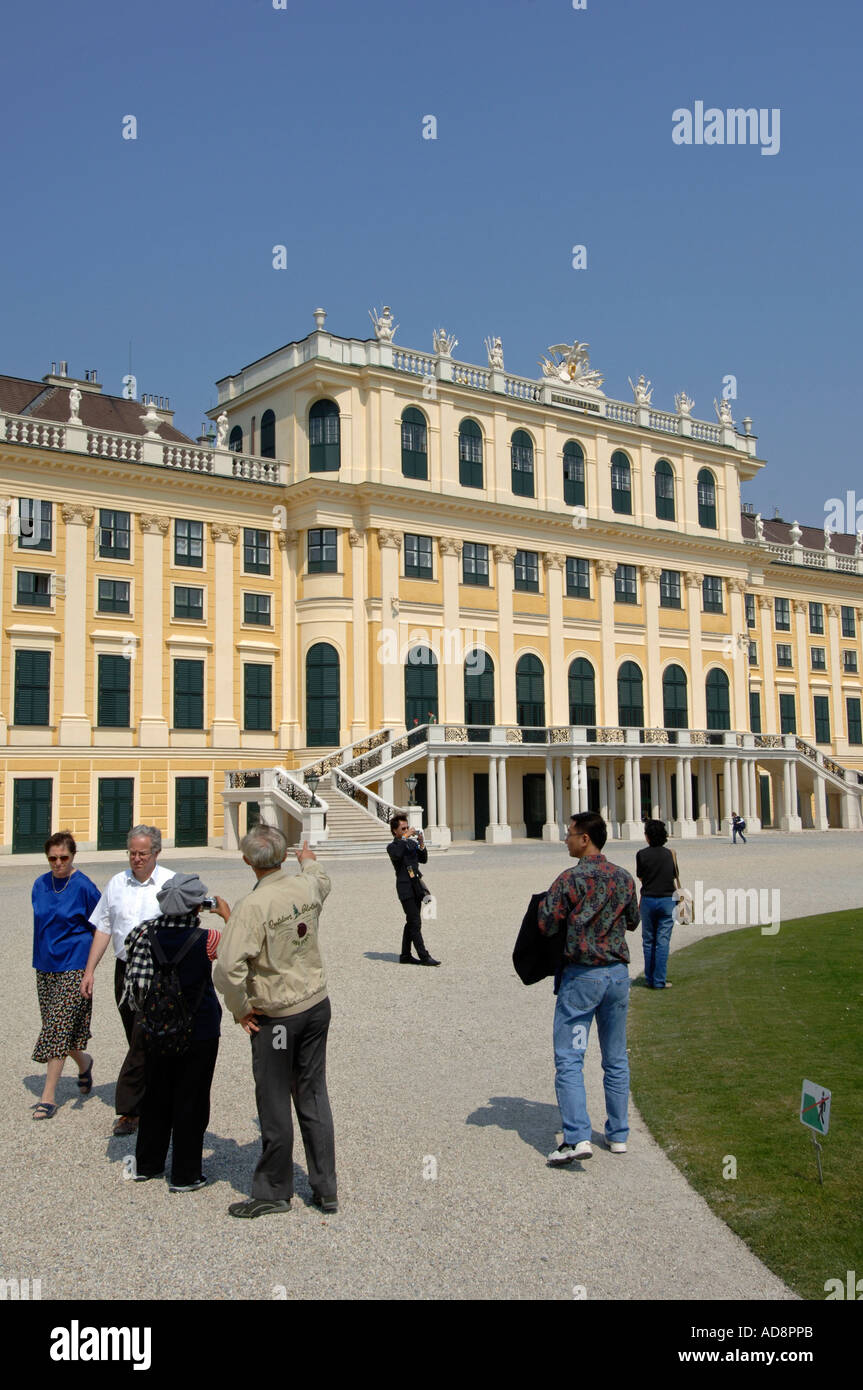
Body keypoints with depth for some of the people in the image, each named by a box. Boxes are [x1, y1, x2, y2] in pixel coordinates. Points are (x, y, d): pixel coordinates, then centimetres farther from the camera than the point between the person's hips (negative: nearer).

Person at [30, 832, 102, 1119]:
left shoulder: (84, 886, -10)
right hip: (45, 965, 6)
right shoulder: (40, 885, 5)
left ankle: (49, 1096, -2)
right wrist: (47, 949, 12)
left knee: (59, 1027, -7)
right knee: (55, 1027, 13)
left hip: (73, 966, -6)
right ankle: (83, 1062, 40)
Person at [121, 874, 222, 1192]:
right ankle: (185, 1175, 16)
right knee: (191, 1100, 7)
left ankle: (147, 1164, 31)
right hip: (199, 1031, -4)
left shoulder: (149, 934, -9)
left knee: (157, 1094, 19)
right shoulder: (204, 941, -19)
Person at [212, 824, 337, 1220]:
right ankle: (325, 1189, 21)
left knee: (275, 1104, 7)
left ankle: (273, 1192, 21)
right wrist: (309, 861, 46)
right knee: (314, 1097, 14)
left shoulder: (252, 906, -21)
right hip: (317, 1005, 6)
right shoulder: (307, 886, -3)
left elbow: (228, 969, -28)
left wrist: (241, 1011, -11)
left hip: (276, 1016, -6)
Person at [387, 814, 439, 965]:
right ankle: (424, 956, -10)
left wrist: (421, 843, -7)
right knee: (415, 923, -10)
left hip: (416, 885, 7)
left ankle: (405, 955, 17)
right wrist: (405, 837, -23)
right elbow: (397, 854, -26)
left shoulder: (411, 843, 16)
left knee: (411, 923, 10)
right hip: (405, 887, -7)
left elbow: (424, 859, 7)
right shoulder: (392, 846, -3)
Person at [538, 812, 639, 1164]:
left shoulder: (570, 879, -12)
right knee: (616, 1059, 15)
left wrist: (546, 902, 8)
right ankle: (618, 1134, 21)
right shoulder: (624, 878, 4)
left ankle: (577, 1137, -10)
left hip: (581, 976, -5)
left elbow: (547, 925, -10)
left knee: (569, 1060, -2)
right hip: (618, 973, 5)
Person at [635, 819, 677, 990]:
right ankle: (659, 981, -1)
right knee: (663, 941, 1)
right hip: (667, 899, 0)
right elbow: (675, 876, 6)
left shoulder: (642, 854, -7)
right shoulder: (669, 854, -2)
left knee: (648, 941, 12)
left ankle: (650, 979, 16)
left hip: (648, 900, 0)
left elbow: (640, 876, 3)